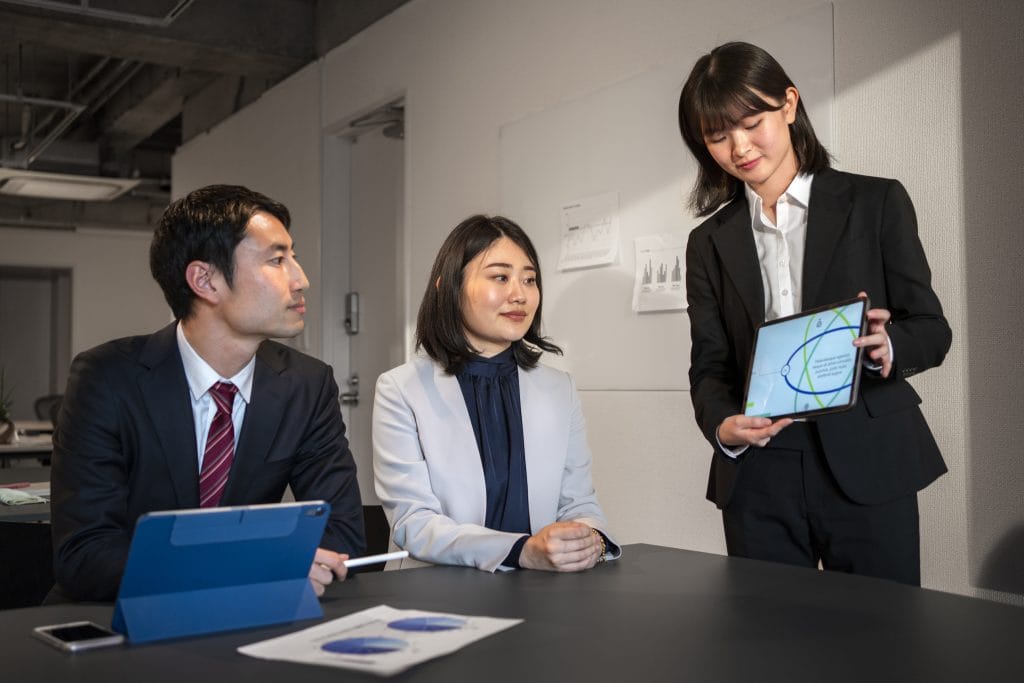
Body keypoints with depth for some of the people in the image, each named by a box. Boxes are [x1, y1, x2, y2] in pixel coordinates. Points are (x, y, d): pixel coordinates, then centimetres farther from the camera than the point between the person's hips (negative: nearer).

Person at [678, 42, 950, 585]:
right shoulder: (710, 241, 11)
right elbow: (708, 364, 7)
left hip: (867, 467, -1)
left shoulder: (876, 202, 4)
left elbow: (932, 330, 2)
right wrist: (723, 425, -14)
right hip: (758, 476, 2)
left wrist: (887, 346, -21)